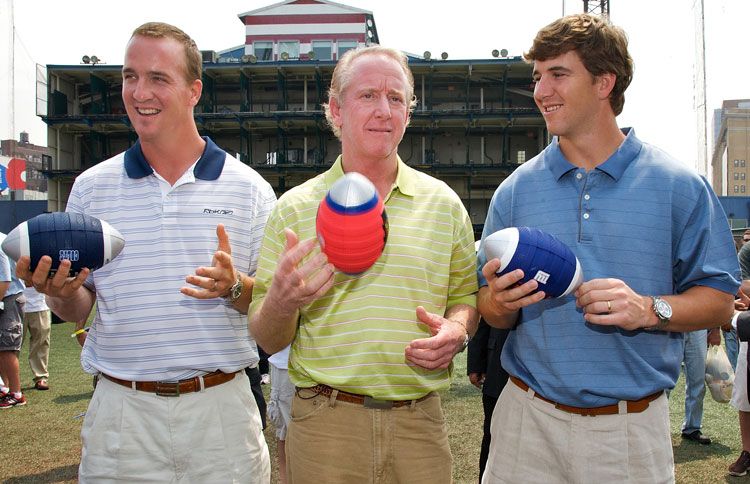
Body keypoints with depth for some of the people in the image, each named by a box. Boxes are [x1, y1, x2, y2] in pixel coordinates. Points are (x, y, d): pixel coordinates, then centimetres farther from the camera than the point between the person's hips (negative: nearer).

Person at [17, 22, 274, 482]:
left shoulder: (249, 188, 0)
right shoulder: (91, 186, 5)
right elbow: (78, 309, 10)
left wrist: (234, 286, -18)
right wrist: (60, 292, -12)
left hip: (221, 407, -1)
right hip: (121, 408, 1)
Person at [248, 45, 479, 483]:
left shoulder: (443, 203, 6)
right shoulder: (294, 208, 0)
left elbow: (466, 295, 14)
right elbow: (267, 340, 1)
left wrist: (457, 330, -8)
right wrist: (282, 300, -21)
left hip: (419, 424, 2)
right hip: (324, 425, -1)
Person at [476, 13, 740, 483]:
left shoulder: (679, 187, -2)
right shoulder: (516, 190, 3)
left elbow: (719, 299, 0)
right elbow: (491, 309, 7)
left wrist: (650, 310, -17)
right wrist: (501, 303, -15)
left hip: (635, 427, -1)